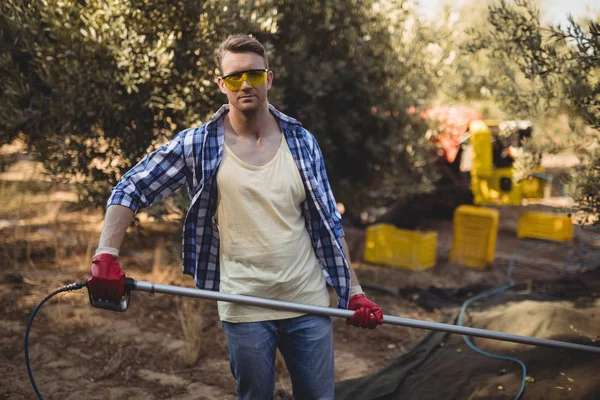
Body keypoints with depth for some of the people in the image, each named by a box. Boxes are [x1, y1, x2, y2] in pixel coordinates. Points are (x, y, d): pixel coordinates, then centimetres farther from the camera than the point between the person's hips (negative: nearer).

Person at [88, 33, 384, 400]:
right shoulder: (198, 145, -5)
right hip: (245, 312, -2)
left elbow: (328, 222, 7)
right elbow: (131, 190, -5)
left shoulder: (302, 141, 2)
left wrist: (354, 291, 4)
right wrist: (107, 255, -20)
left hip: (309, 304, 2)